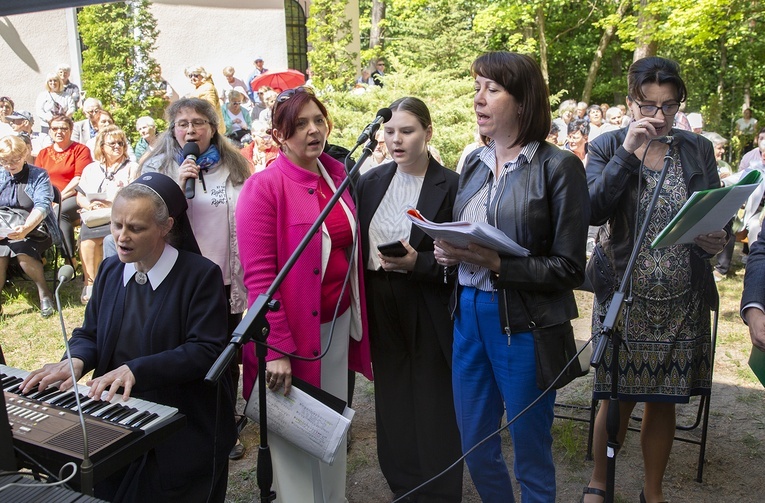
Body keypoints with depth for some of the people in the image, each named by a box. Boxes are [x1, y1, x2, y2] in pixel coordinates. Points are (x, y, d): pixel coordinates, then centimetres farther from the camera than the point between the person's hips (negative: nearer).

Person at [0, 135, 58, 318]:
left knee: (23, 252, -34)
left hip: (33, 229, -3)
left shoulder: (39, 175, 1)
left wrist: (26, 228, -33)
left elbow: (42, 206, -14)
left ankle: (44, 293, -10)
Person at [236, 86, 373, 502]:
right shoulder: (264, 187, -12)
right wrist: (276, 348, -20)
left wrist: (358, 318, 10)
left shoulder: (338, 173, 6)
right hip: (292, 329, -6)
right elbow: (258, 275, -16)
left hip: (338, 323, 6)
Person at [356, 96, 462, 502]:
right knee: (392, 403, 15)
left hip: (428, 313, -4)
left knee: (433, 409, 5)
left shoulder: (451, 186, -9)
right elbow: (358, 244, 9)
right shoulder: (371, 181, 6)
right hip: (380, 307, 5)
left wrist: (417, 263, -22)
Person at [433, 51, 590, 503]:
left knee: (531, 457, 12)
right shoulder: (475, 163, 9)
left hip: (525, 324, -6)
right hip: (468, 313, 6)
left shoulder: (559, 167, -10)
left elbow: (568, 269, -13)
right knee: (475, 447, 18)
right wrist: (449, 252, -4)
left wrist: (494, 262, -22)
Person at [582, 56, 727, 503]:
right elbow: (594, 211, -14)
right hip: (623, 298, -2)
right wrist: (627, 153, -19)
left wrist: (719, 240, -12)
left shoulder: (699, 150, 6)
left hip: (683, 302, 2)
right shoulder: (607, 147, 0)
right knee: (618, 397, 7)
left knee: (664, 400, 11)